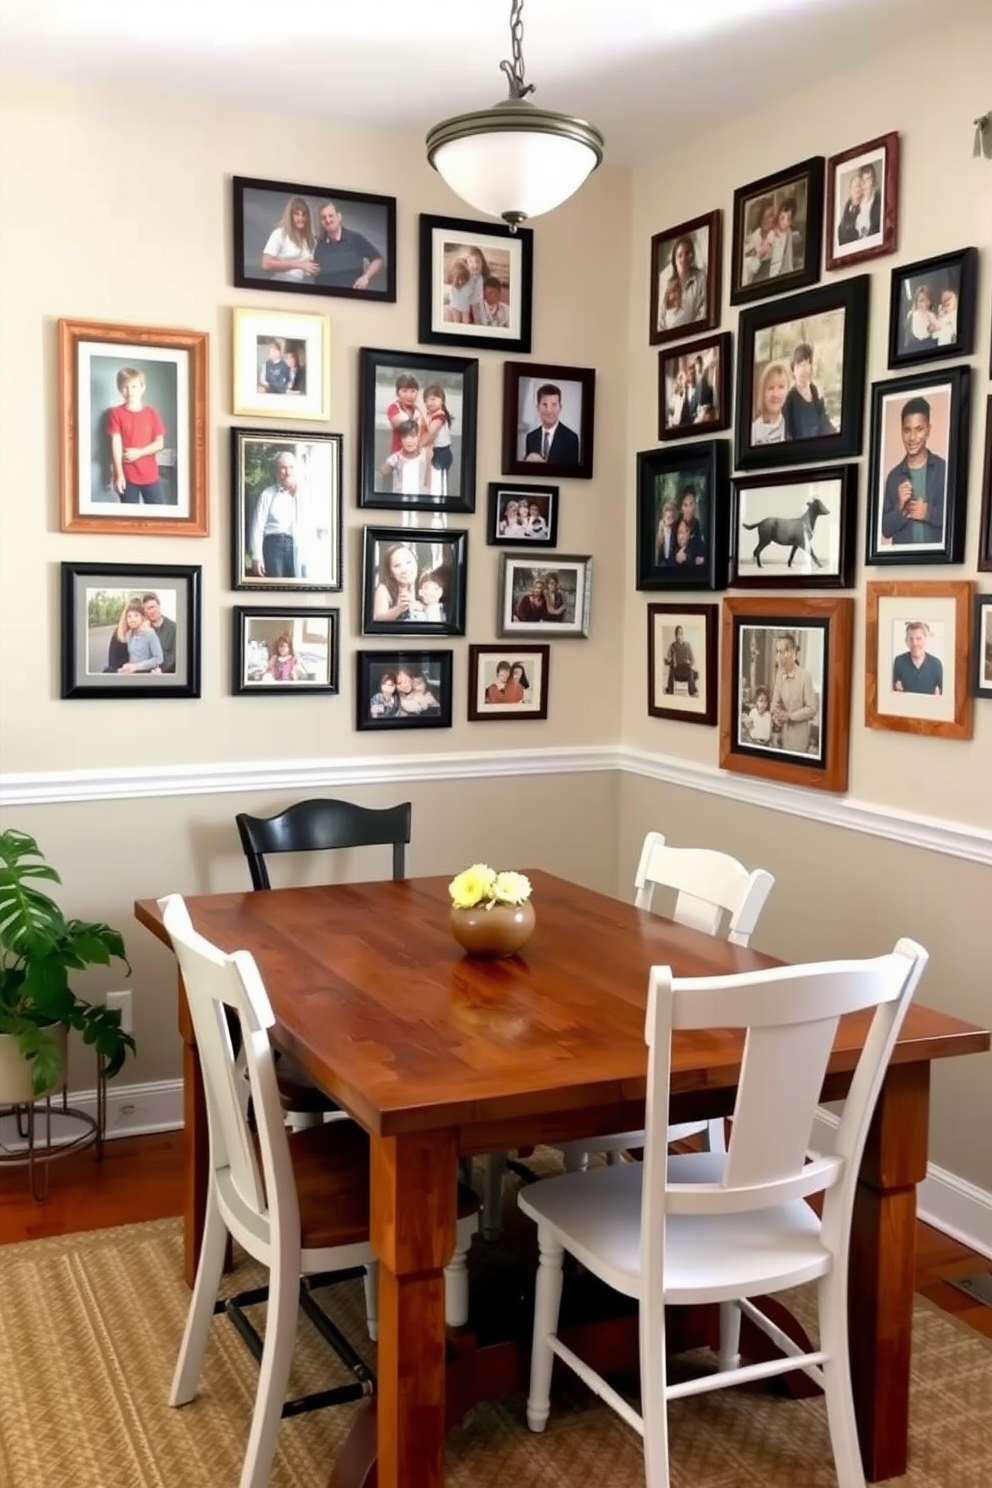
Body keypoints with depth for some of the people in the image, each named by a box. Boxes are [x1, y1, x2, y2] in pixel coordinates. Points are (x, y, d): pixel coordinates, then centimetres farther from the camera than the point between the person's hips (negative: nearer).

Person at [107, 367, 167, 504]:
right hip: (127, 475, -2)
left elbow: (160, 443, 2)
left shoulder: (152, 413, 5)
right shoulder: (116, 413, -1)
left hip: (150, 475, 2)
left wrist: (139, 452, -14)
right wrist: (119, 475, -13)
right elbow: (116, 444, -7)